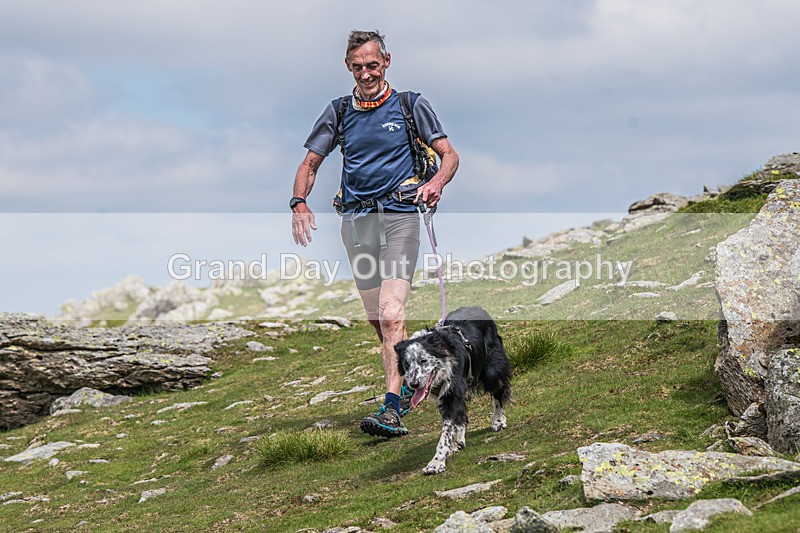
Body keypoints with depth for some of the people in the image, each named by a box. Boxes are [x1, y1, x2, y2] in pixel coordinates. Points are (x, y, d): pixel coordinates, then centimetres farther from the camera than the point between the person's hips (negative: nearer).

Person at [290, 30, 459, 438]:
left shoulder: (411, 106, 4)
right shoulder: (339, 111, 10)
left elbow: (449, 155, 6)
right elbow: (309, 164, 14)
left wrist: (436, 183, -17)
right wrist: (299, 202, -6)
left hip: (400, 216, -4)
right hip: (356, 220, 4)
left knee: (391, 314, -19)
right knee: (377, 319, 10)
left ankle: (392, 410, -25)